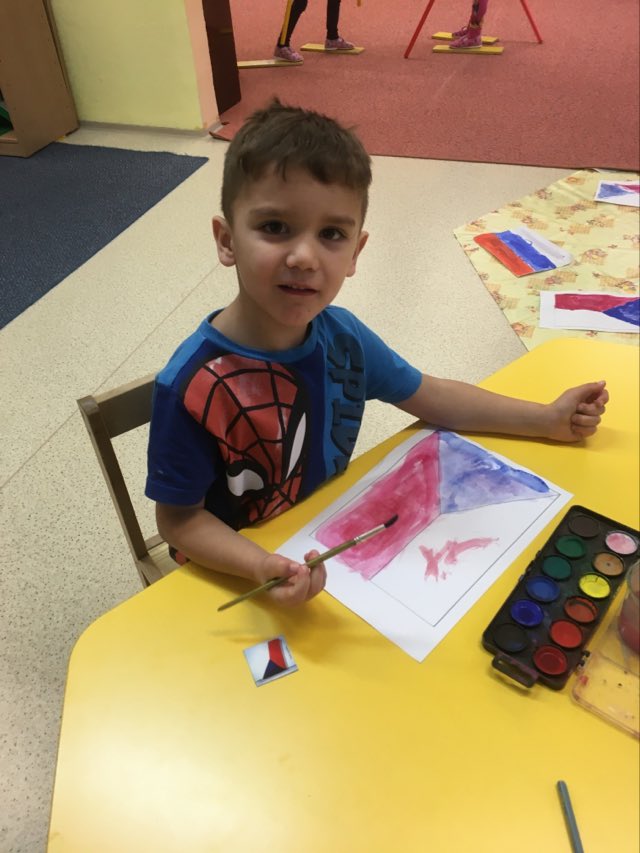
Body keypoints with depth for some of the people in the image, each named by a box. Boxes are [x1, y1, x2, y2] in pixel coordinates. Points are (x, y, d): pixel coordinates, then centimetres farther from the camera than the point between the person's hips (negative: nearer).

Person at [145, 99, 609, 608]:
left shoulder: (343, 335, -13)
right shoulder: (193, 384, -30)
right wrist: (261, 566, -36)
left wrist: (548, 418, 4)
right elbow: (180, 519, -18)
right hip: (237, 575, -3)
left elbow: (429, 396, 3)